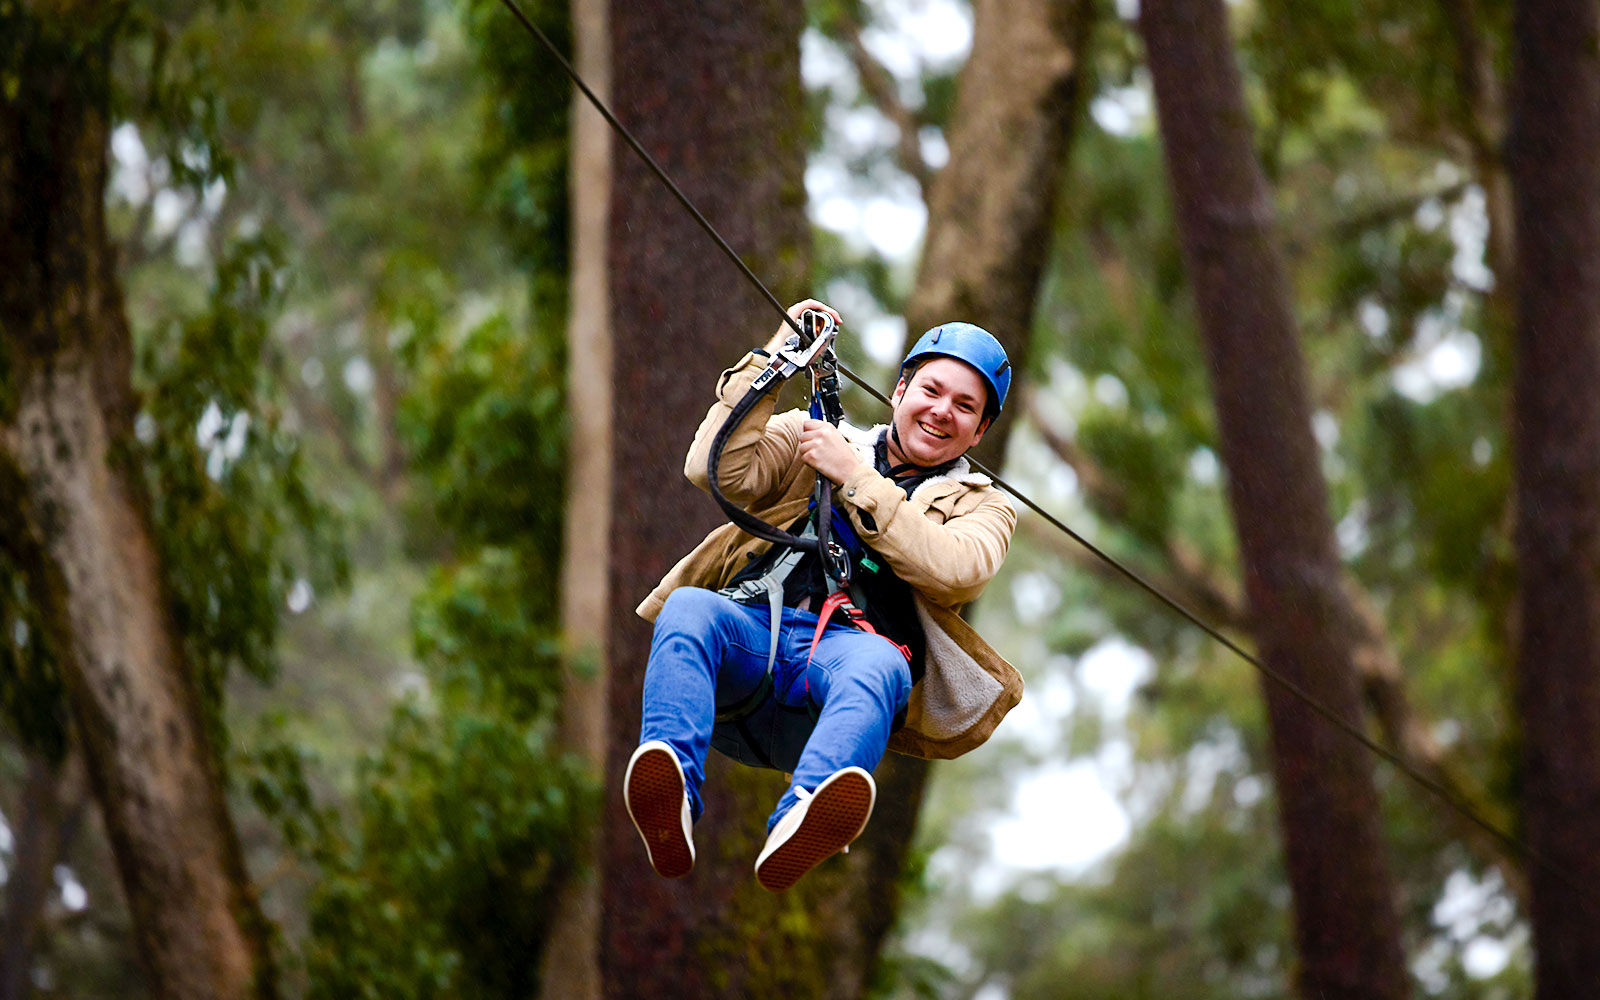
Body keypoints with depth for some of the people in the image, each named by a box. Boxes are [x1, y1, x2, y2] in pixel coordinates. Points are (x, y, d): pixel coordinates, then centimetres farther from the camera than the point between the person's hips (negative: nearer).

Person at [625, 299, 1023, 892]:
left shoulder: (980, 508, 25)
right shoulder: (813, 438, 29)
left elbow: (955, 571, 1)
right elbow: (720, 473, 10)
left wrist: (855, 480, 0)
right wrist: (769, 359, 8)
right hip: (749, 629, 1)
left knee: (880, 662, -39)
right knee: (689, 607, -34)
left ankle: (797, 829, -69)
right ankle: (668, 802, -58)